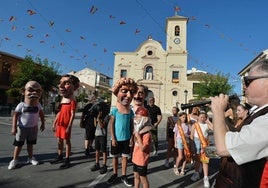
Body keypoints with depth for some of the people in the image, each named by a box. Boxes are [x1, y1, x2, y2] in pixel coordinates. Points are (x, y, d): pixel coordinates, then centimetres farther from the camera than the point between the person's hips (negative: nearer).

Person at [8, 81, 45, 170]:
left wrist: (43, 124, 7)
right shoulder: (21, 105, -15)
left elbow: (41, 114, 6)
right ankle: (14, 160, 21)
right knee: (18, 144, 7)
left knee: (30, 143, 15)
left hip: (33, 128, 3)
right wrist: (14, 127, -17)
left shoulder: (38, 105, -5)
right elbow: (15, 115, -13)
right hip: (22, 128, -3)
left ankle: (30, 158, 28)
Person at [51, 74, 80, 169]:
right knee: (59, 140, 16)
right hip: (59, 124, 8)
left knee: (67, 141, 1)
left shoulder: (72, 101, -15)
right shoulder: (62, 101, 11)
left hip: (66, 125, -8)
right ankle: (59, 157, 32)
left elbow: (72, 115, -17)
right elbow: (59, 113, 15)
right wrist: (54, 124, 15)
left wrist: (69, 126, -19)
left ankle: (67, 160, 11)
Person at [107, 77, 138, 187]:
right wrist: (113, 138, -11)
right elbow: (111, 125, -9)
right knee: (115, 156, 15)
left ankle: (124, 175, 30)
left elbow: (131, 126, 2)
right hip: (116, 139, -2)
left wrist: (131, 138, -1)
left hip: (126, 139, 2)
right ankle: (114, 174, 35)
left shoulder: (130, 112, -4)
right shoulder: (114, 110, -12)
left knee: (125, 157, 13)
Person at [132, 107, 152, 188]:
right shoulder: (138, 132, 2)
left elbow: (142, 148, -30)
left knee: (143, 178, 9)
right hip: (135, 158, 8)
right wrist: (135, 134, -2)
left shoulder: (147, 134, -24)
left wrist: (138, 135, -28)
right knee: (136, 176, 22)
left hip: (142, 160, -8)